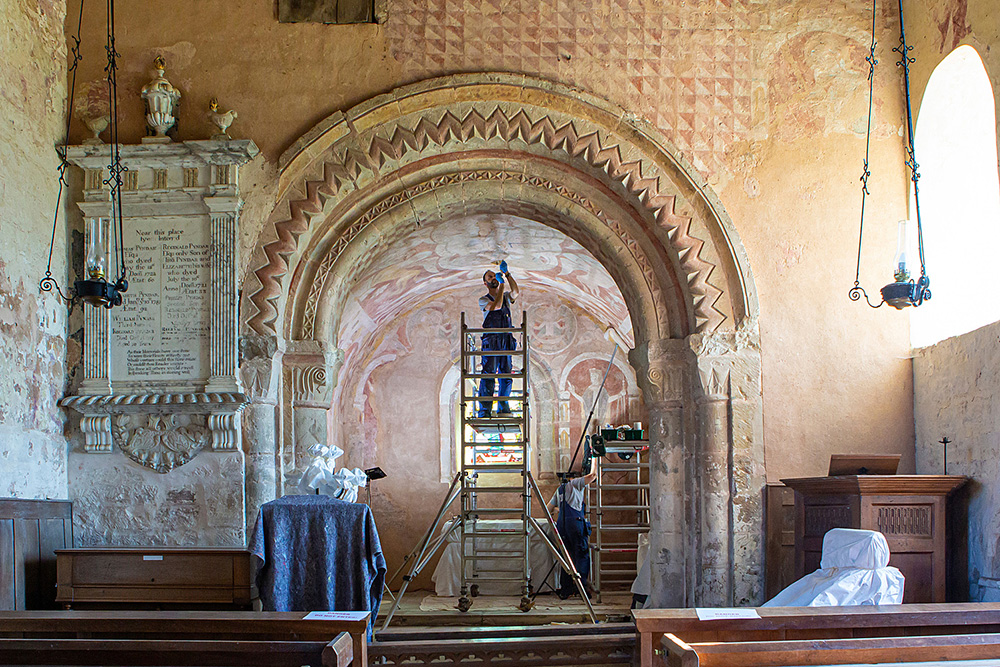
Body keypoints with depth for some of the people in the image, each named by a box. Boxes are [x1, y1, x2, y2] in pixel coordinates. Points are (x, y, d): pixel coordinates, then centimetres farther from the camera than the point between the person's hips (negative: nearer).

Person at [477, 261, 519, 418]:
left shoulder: (506, 296, 20)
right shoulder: (483, 300, 8)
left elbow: (516, 292, -3)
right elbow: (497, 305, -12)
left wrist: (507, 274, -9)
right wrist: (502, 284, -6)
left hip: (506, 342, 4)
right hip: (490, 341, -4)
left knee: (506, 375, 2)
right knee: (488, 375, -10)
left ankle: (503, 408, 9)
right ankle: (484, 411, -12)